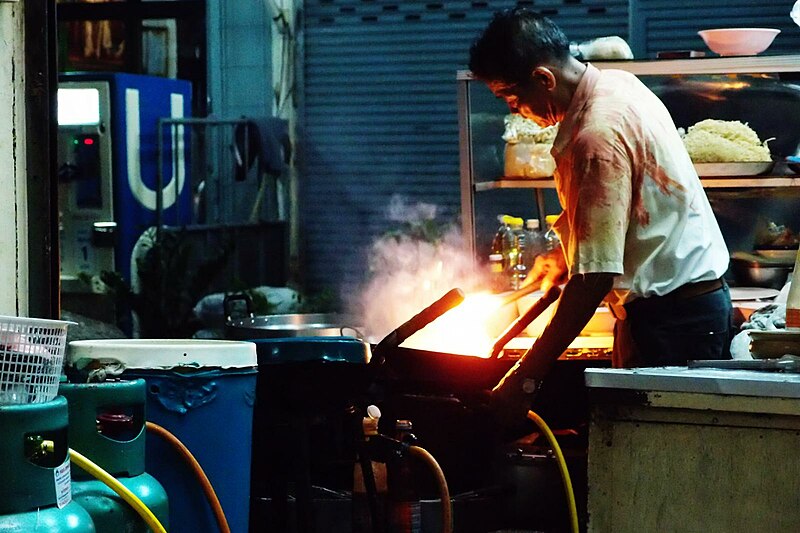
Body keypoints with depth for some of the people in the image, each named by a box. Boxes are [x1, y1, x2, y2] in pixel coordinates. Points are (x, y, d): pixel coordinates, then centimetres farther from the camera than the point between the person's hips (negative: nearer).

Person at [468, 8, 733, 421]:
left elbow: (594, 277, -27)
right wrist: (566, 256, 20)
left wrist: (527, 376, -23)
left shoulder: (598, 136, -24)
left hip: (671, 315, -10)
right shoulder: (618, 84, 6)